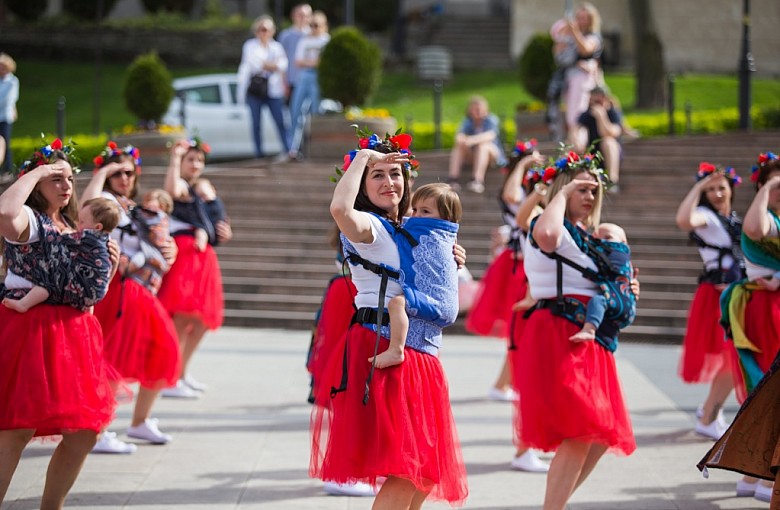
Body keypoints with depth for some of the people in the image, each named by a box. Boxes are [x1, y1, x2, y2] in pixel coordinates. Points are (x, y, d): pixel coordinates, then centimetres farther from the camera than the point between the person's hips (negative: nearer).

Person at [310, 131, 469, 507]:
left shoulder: (408, 231, 17)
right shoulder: (367, 226, -8)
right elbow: (340, 208, -34)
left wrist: (449, 263, 12)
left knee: (426, 472, 11)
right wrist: (363, 158, -21)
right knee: (404, 473, -14)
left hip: (418, 356, 9)